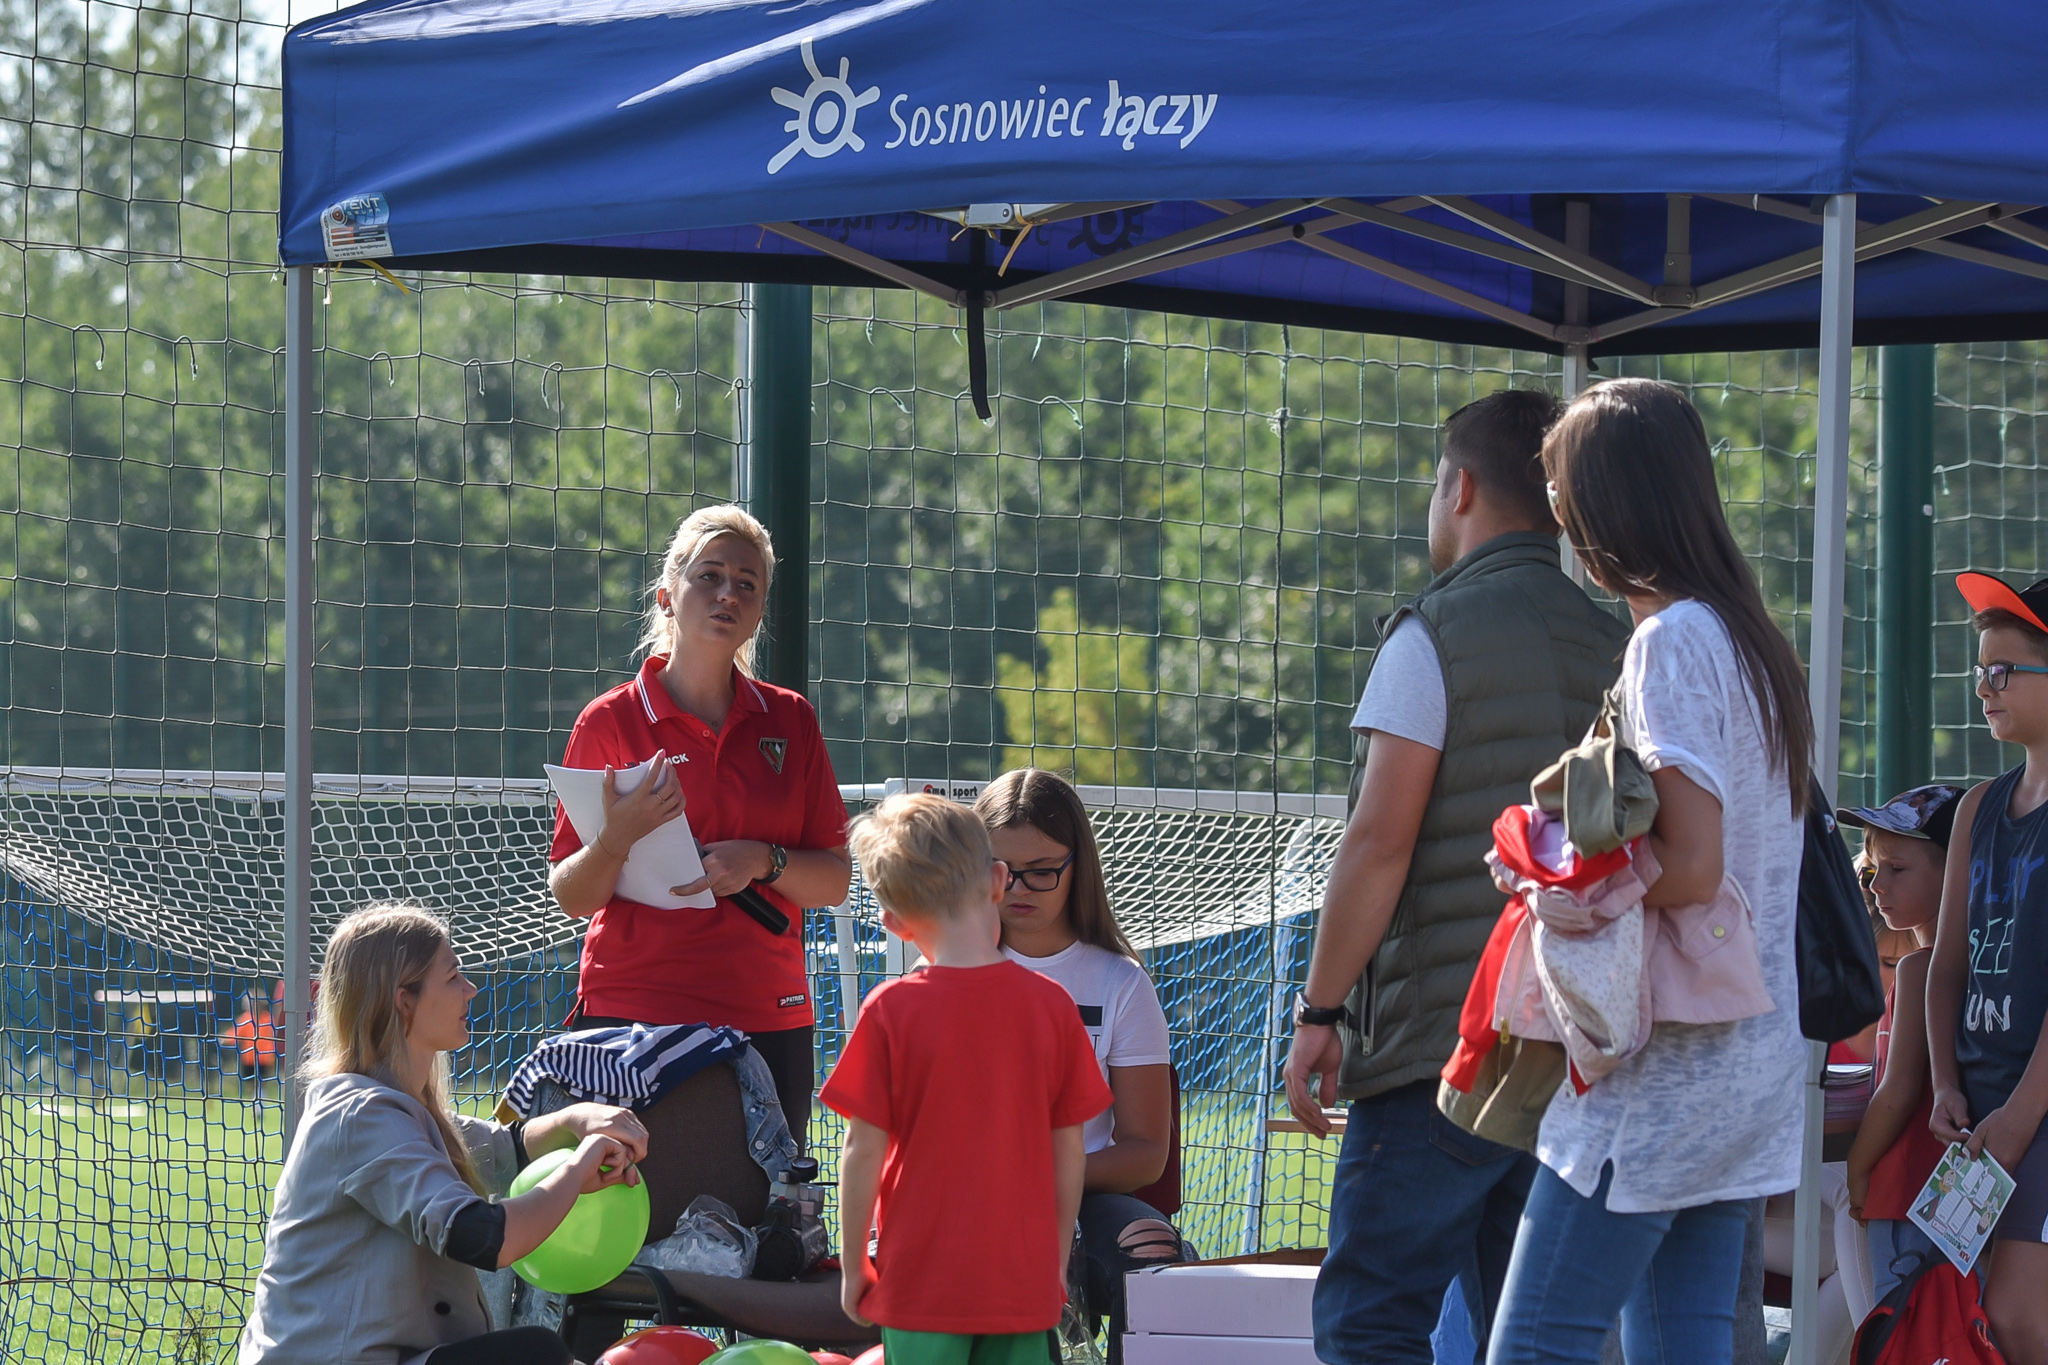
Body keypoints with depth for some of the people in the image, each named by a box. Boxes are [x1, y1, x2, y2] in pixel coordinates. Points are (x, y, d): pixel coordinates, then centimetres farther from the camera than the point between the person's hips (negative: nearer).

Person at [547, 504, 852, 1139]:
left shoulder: (790, 720, 10)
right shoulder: (610, 722, 1)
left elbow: (834, 881, 8)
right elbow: (571, 897, 0)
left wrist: (763, 862, -11)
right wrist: (615, 841, -19)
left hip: (768, 1017, 2)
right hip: (632, 1012, -2)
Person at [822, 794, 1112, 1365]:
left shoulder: (890, 1012, -10)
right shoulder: (1052, 1006, -2)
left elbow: (864, 1151, -8)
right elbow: (1069, 1151, 3)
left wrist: (853, 1269, 3)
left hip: (922, 1283, -2)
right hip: (1024, 1283, 2)